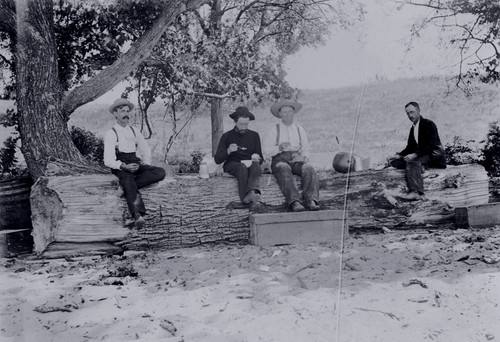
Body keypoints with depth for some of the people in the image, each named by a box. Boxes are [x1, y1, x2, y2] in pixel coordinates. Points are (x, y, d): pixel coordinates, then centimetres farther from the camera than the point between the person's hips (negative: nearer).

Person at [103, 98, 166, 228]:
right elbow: (108, 160, -7)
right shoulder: (111, 133, 2)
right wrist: (124, 166, -23)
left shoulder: (134, 131, 20)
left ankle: (127, 186, -29)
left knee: (160, 172, -21)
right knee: (127, 179, -39)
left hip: (136, 165, 5)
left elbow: (146, 150, 26)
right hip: (120, 167, -5)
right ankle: (137, 215, -51)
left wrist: (146, 165, 7)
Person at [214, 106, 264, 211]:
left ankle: (252, 193, -61)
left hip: (249, 164, 2)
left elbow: (261, 159, 18)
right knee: (242, 167, -37)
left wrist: (257, 158, -8)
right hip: (232, 165, -1)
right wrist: (228, 151, -14)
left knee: (256, 165, -35)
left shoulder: (254, 135, 18)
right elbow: (217, 159, 5)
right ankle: (250, 201, -50)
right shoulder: (227, 136, 11)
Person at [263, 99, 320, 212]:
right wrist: (279, 148, -14)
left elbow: (306, 149, 20)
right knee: (284, 171, -38)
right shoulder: (274, 129, 13)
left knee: (309, 169, -31)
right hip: (280, 160, -2)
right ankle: (294, 202, -51)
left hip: (297, 160, 3)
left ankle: (311, 200, -45)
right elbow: (267, 150, 5)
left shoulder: (300, 129, 23)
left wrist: (303, 157, -3)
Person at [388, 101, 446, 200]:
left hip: (434, 156, -8)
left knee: (412, 161, -35)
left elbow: (431, 145, -18)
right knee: (395, 162, -8)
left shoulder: (429, 124, -7)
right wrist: (399, 155, -1)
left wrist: (415, 154, -28)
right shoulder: (413, 128, 17)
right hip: (422, 156, 8)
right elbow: (410, 147, 17)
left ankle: (416, 191, -45)